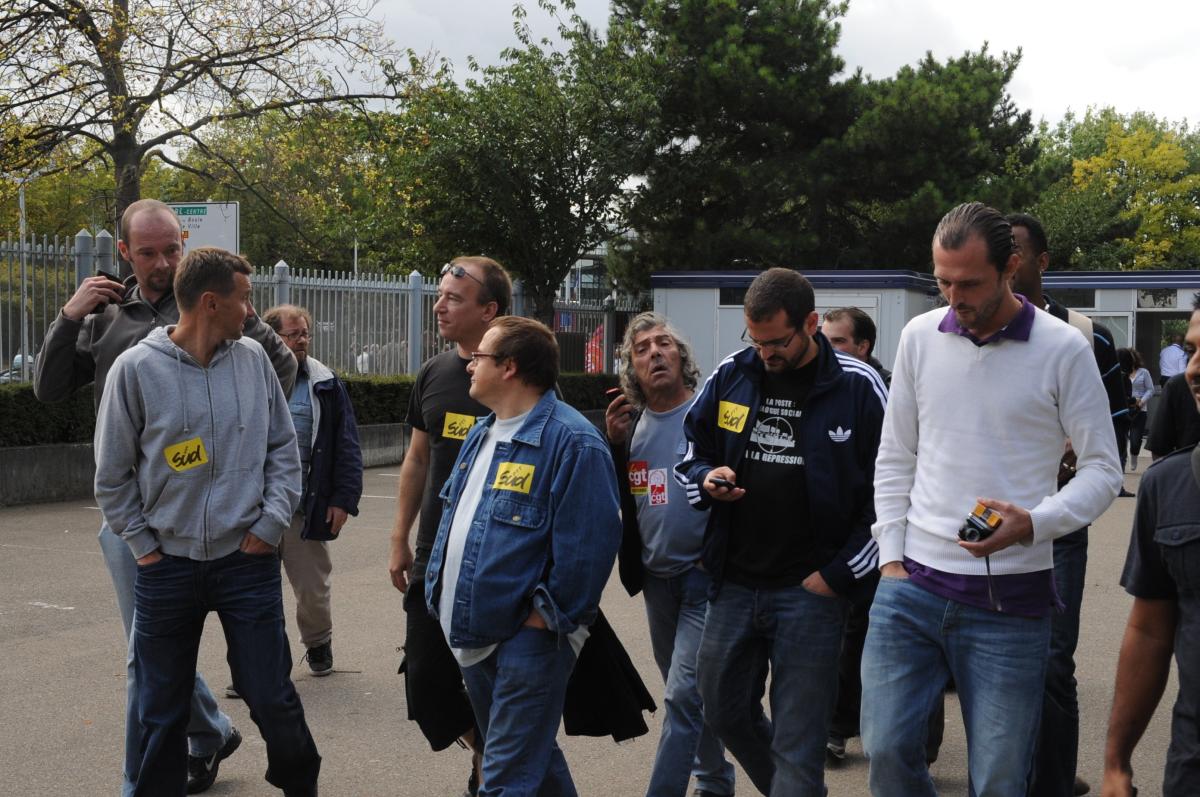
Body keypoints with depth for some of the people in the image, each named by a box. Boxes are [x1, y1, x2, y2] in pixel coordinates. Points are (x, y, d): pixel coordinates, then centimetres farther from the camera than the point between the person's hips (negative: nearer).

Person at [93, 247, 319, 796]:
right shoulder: (136, 368, -7)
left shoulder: (252, 359, 1)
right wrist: (143, 545, 0)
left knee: (271, 697, 6)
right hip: (166, 566, -1)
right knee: (162, 711, 11)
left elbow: (283, 447, 7)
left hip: (247, 560, 1)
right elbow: (112, 474, 1)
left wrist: (271, 523, -1)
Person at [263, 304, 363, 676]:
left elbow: (347, 447, 4)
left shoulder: (326, 385, 4)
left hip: (306, 506, 0)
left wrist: (344, 498, -3)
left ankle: (318, 643, 33)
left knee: (312, 587, 9)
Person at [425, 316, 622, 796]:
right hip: (471, 634, 9)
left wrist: (546, 616, -18)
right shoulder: (481, 436, 13)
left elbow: (587, 543, -21)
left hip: (527, 638, -9)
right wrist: (437, 588, 14)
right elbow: (452, 515, 22)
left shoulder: (571, 441, -17)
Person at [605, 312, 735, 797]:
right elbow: (613, 500, 6)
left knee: (683, 694, -9)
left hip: (705, 576, -6)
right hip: (656, 579, 6)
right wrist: (614, 444, -5)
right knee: (687, 694, 19)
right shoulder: (629, 424, 6)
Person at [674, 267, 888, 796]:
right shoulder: (729, 376, 4)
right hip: (733, 582, 5)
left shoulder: (858, 386, -8)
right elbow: (692, 453, 16)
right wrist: (707, 479, -8)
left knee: (797, 744, 0)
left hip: (811, 592, -5)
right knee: (723, 712, 18)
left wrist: (839, 575, -9)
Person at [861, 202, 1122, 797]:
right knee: (885, 748, 0)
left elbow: (1102, 470, 0)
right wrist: (892, 557, 5)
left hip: (1010, 600, -3)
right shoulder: (919, 336, 6)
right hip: (911, 588, 3)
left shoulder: (1062, 349, -4)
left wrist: (1034, 523, -17)